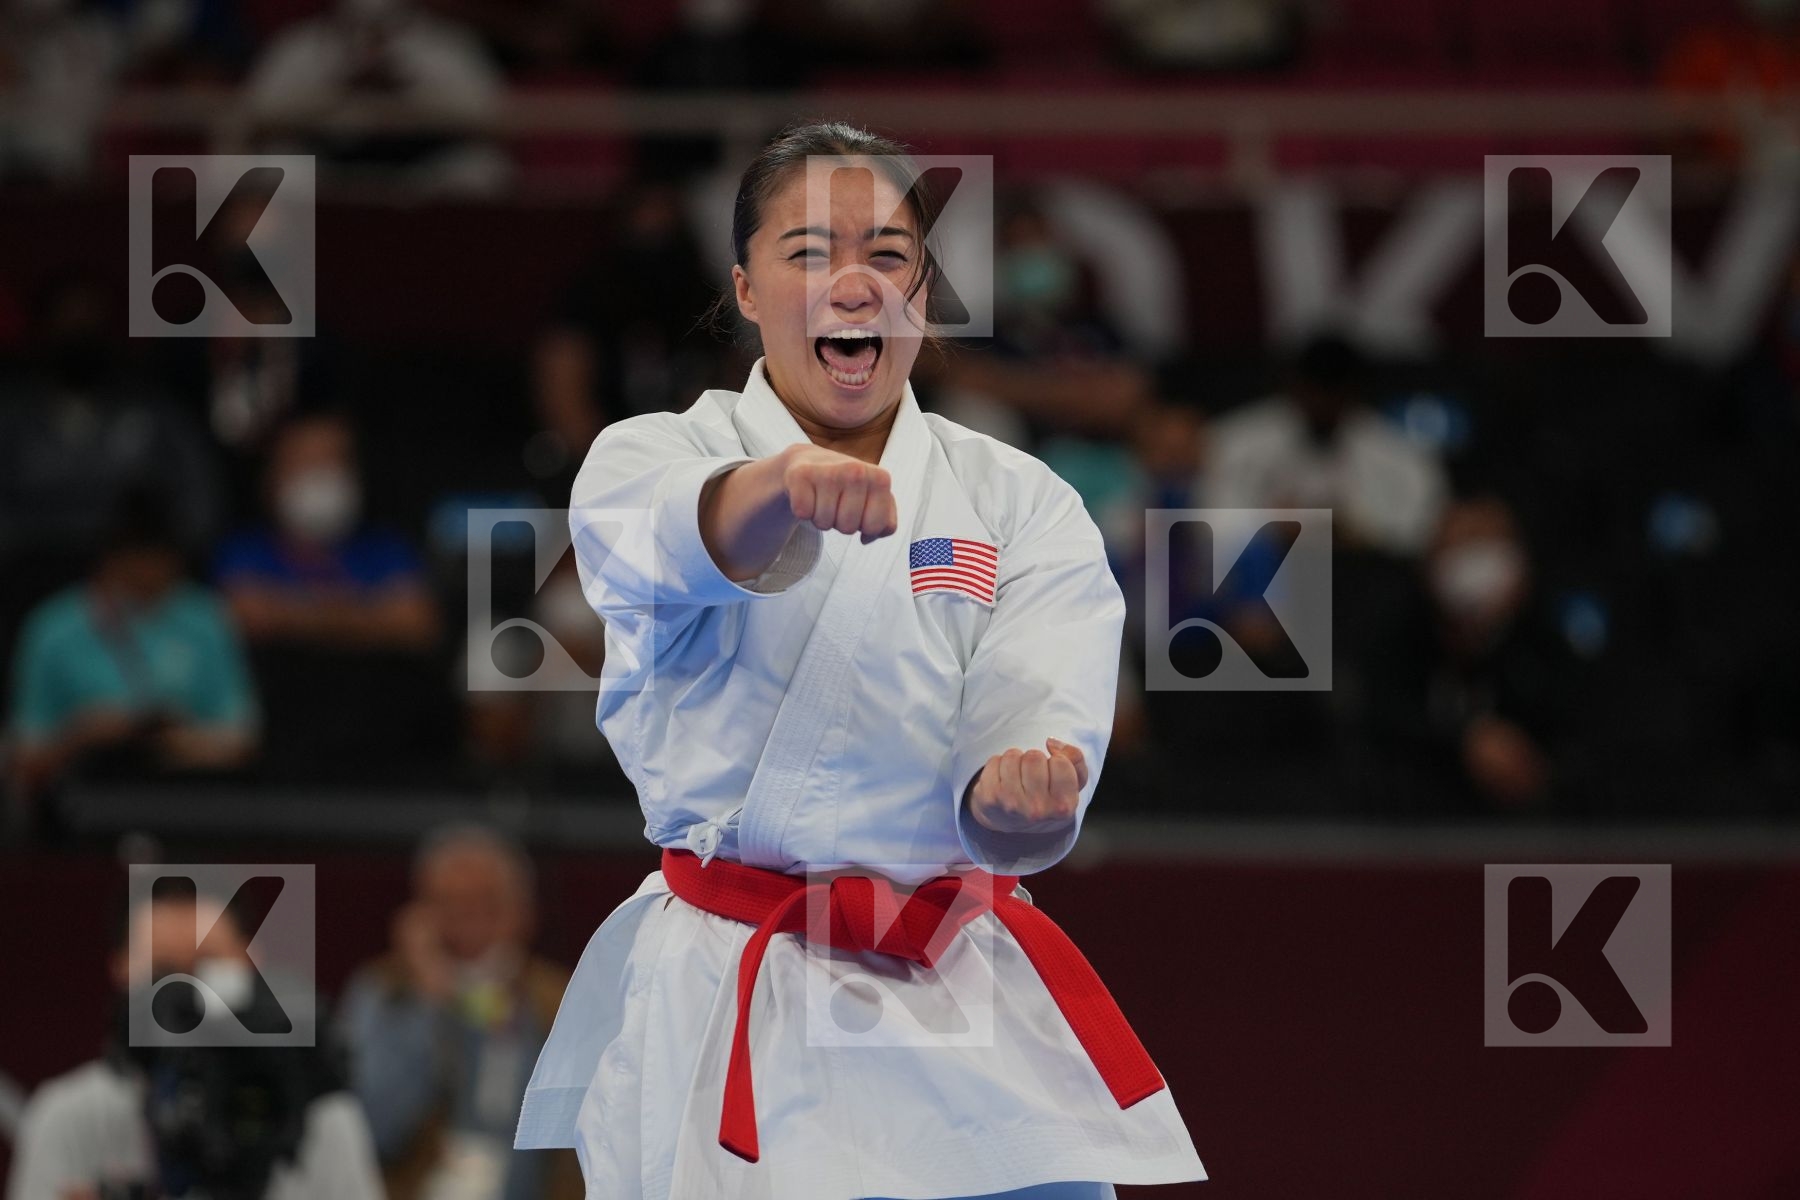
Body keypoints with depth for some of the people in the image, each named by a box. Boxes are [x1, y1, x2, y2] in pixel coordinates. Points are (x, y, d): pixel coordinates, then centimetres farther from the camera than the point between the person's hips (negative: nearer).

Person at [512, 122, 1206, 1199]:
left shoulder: (1023, 504, 8)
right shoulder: (653, 455, 2)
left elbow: (1036, 701, -9)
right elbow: (665, 544, -23)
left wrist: (1016, 791, -33)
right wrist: (775, 490, -47)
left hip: (966, 1004, 2)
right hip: (729, 1012, -2)